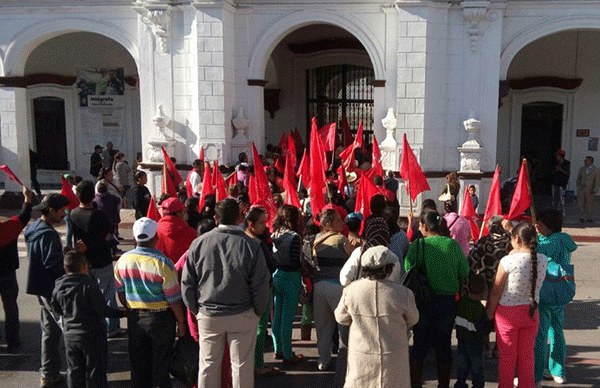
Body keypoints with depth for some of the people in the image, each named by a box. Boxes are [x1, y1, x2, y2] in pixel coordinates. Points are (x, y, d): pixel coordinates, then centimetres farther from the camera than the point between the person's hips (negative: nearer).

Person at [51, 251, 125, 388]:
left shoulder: (58, 287, -2)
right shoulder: (89, 285, -20)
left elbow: (57, 310, 10)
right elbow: (101, 309, -20)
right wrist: (120, 313, -8)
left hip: (69, 335, 5)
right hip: (91, 335, -5)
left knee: (74, 371, 16)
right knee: (95, 370, 8)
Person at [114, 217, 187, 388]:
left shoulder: (123, 260, -5)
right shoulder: (162, 263, -20)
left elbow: (121, 292, 8)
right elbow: (174, 299, -15)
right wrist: (181, 323, -2)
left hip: (135, 318, 4)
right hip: (160, 317, -4)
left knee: (138, 363, 16)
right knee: (160, 363, 11)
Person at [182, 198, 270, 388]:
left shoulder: (199, 243, -4)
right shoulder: (251, 245, -11)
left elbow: (187, 283, 2)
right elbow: (261, 285, -8)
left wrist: (196, 309, 13)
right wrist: (258, 311, 6)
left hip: (208, 315, 2)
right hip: (242, 315, -2)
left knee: (208, 364, 14)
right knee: (241, 365, 9)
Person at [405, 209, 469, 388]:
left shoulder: (416, 245, -9)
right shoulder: (453, 245, -5)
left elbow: (407, 271, -7)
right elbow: (465, 273, -1)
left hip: (423, 301, -1)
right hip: (447, 301, 1)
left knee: (420, 344, 11)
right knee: (444, 345, 12)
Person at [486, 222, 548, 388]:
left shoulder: (508, 261, -21)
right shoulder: (543, 260, -9)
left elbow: (496, 292, -12)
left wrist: (490, 312, 1)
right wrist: (515, 254, 9)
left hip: (508, 312, -4)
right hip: (531, 312, 4)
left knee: (507, 357, 11)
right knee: (527, 356, 17)